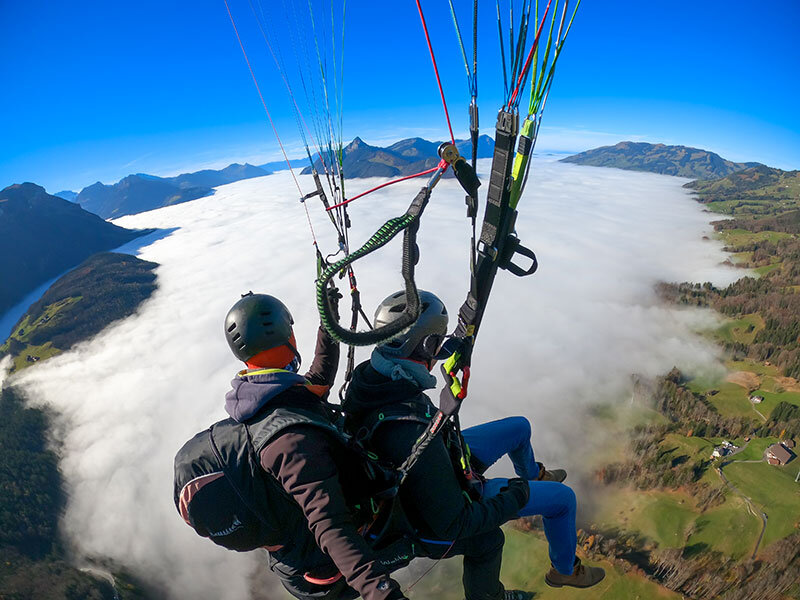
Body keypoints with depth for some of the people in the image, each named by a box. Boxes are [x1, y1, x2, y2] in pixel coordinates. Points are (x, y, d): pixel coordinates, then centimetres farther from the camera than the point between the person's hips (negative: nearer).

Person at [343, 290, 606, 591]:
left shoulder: (368, 375, -22)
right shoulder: (411, 433, -45)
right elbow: (450, 523, -32)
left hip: (441, 459, 7)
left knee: (520, 426, 20)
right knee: (563, 497, 7)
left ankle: (534, 476, 54)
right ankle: (564, 569, 39)